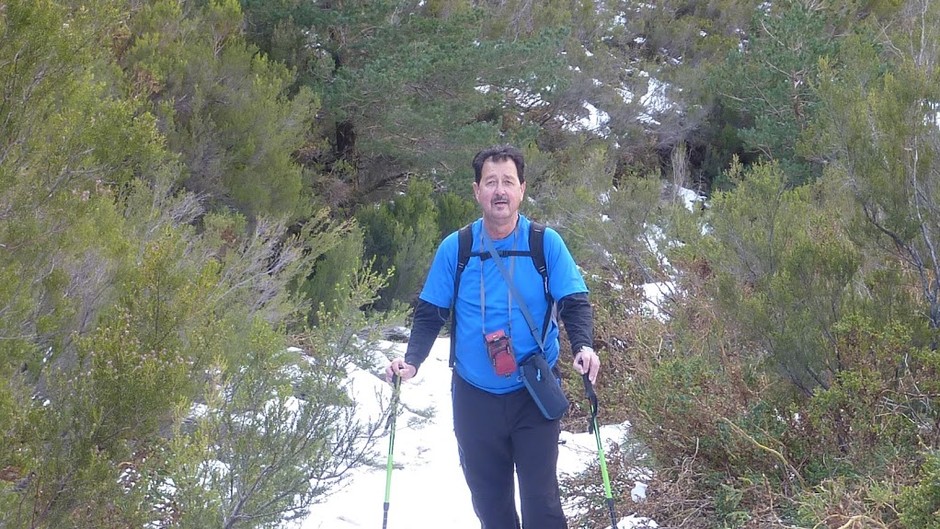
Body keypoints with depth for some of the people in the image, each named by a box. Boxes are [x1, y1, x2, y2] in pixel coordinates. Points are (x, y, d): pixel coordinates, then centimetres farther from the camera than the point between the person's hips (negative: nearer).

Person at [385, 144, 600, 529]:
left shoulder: (547, 243, -6)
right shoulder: (454, 249, -2)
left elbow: (574, 304, -6)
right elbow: (430, 313, 3)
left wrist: (583, 346, -26)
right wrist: (411, 360, -13)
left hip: (534, 395, -2)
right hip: (475, 397, 2)